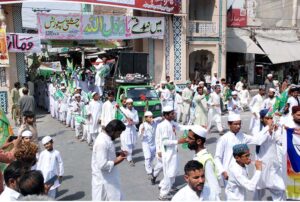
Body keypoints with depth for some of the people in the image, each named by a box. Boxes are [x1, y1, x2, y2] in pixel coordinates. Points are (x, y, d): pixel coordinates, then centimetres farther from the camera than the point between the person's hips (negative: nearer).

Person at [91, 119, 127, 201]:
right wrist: (116, 161, -18)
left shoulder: (106, 138, 4)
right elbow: (102, 165, -29)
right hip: (104, 180, -10)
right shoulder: (102, 142, -27)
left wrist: (117, 155, 3)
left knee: (116, 198, 20)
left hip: (109, 178, 10)